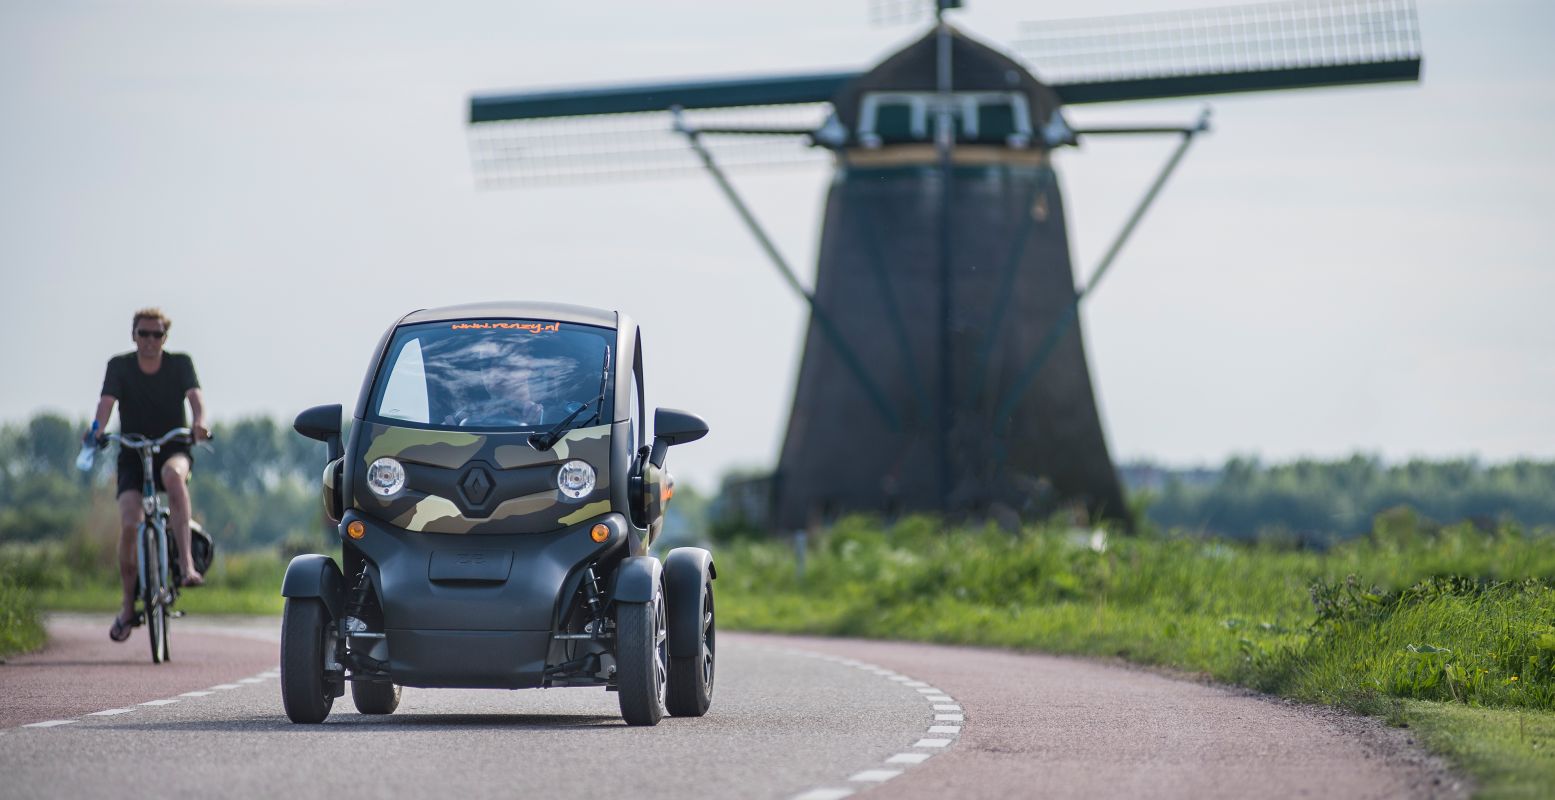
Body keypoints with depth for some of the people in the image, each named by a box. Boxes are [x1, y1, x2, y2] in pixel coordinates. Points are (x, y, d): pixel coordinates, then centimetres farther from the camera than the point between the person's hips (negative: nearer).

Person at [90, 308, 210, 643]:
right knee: (129, 525, -18)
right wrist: (98, 430, -39)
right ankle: (128, 605, -1)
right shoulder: (120, 366, -3)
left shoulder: (180, 364, -2)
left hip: (173, 450, -1)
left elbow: (195, 396, -18)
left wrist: (200, 422, -41)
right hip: (133, 456, 1)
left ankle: (186, 562, -42)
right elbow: (106, 402, -17)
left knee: (173, 474, -38)